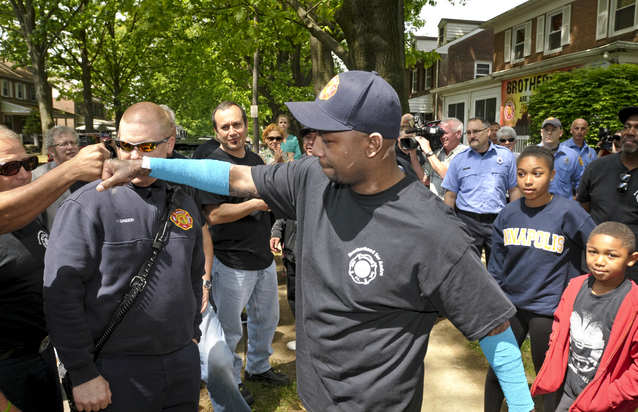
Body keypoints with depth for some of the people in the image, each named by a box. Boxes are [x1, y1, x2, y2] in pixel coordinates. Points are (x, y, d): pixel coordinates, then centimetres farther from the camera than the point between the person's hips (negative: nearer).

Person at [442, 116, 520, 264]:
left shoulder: (506, 156, 6)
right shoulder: (459, 159, 6)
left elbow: (514, 190, 8)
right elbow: (450, 195, 6)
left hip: (498, 221, 0)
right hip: (467, 220, 0)